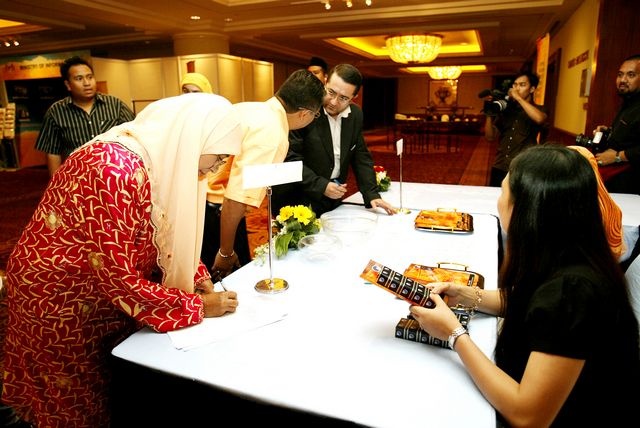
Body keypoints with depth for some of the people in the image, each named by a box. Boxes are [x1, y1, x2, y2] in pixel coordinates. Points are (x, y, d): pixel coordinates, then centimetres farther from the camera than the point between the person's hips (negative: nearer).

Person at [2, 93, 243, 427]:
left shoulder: (160, 158, -4)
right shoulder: (116, 172, -33)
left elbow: (160, 235, 8)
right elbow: (118, 279, -30)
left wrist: (193, 276, -6)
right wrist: (196, 306, -21)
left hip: (100, 292, 8)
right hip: (57, 296, -7)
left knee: (109, 384, 22)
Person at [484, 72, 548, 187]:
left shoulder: (538, 109, 2)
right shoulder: (506, 109, 12)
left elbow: (539, 119, -25)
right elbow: (490, 137, 8)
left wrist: (518, 98, -17)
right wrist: (489, 114, -6)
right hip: (499, 168, 4)